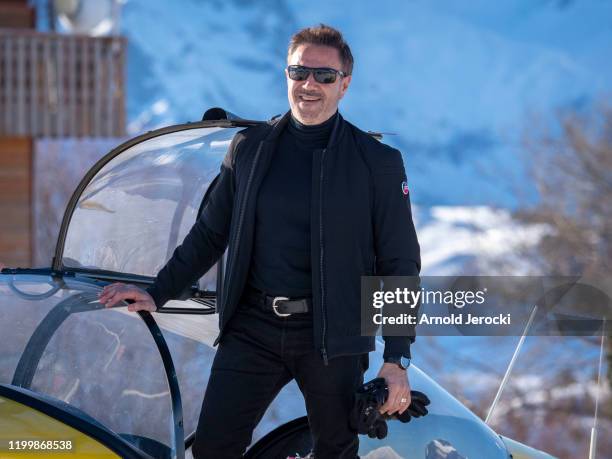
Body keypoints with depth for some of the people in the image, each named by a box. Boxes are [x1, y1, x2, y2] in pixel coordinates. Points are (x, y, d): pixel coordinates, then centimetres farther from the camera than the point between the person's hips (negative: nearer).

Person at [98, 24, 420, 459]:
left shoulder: (379, 162, -1)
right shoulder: (249, 148, 8)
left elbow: (400, 266, 0)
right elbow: (209, 234, 18)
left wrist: (397, 361, -5)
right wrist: (158, 293, 9)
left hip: (332, 338, -2)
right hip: (252, 330, 2)